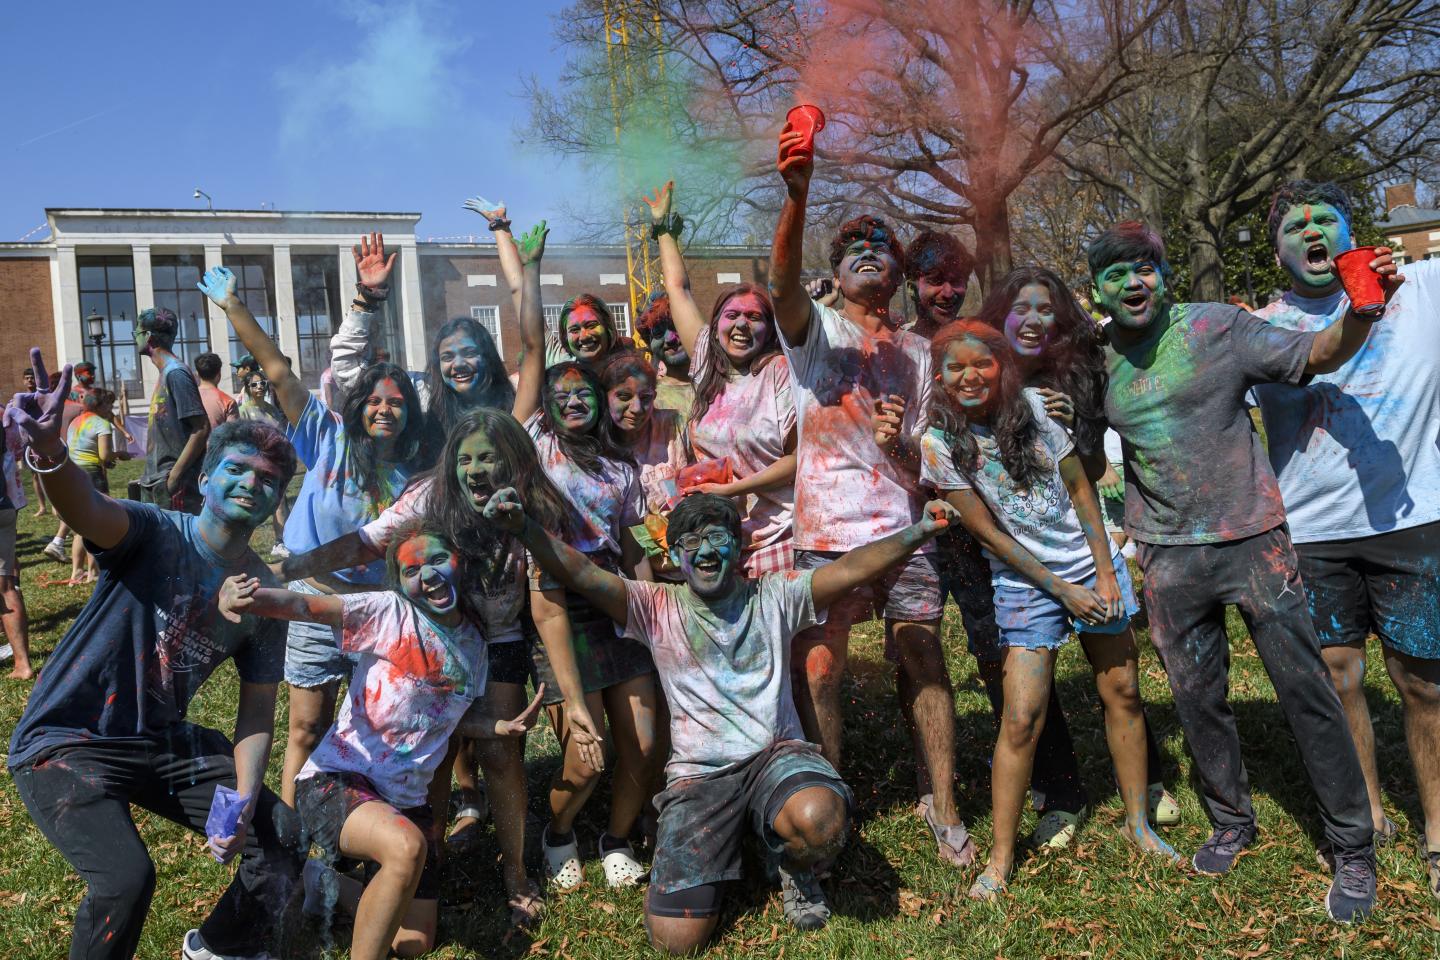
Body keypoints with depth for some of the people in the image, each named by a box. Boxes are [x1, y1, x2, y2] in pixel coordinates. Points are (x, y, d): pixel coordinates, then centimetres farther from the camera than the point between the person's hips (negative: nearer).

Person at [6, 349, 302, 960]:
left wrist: (243, 803, -17)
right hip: (66, 743, -5)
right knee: (126, 876, -28)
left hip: (164, 744, 6)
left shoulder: (264, 595, -1)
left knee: (282, 838, 1)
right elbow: (88, 510, -39)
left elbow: (256, 712, -1)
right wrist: (48, 451, -61)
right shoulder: (157, 534, -15)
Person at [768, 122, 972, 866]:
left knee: (924, 662, 4)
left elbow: (922, 453, 18)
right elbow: (783, 282, -18)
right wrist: (797, 197, -35)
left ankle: (943, 805, 16)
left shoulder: (918, 353, 17)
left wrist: (900, 443, -8)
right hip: (826, 530, -3)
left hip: (902, 528, 3)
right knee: (818, 670, -1)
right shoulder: (815, 329, 5)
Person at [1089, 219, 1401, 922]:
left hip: (1251, 539, -3)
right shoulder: (1096, 359, 5)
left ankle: (1353, 852, 16)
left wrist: (1361, 311, -27)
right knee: (1196, 698, 12)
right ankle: (1231, 823, 33)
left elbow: (1318, 356, -9)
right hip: (1168, 556, 3)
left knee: (1306, 691, 1)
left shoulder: (1217, 328, -6)